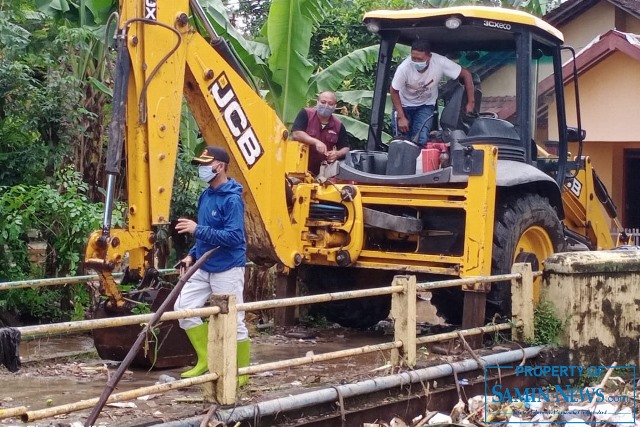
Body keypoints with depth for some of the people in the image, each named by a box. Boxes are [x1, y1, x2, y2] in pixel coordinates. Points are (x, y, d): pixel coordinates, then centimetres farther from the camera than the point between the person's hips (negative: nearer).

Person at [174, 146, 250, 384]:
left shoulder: (232, 199, -17)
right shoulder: (206, 195, 9)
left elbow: (234, 237, -25)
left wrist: (197, 229, -25)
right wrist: (192, 255, 8)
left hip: (227, 269, -9)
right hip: (204, 268, 9)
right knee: (183, 307, 3)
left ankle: (241, 373, 12)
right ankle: (206, 359, 15)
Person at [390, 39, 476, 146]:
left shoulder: (440, 63, -31)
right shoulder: (404, 68, -32)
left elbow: (466, 74, -19)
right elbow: (394, 92, -15)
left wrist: (471, 102, -18)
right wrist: (401, 117, -18)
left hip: (426, 105, 0)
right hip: (404, 104, 0)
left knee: (421, 140, -19)